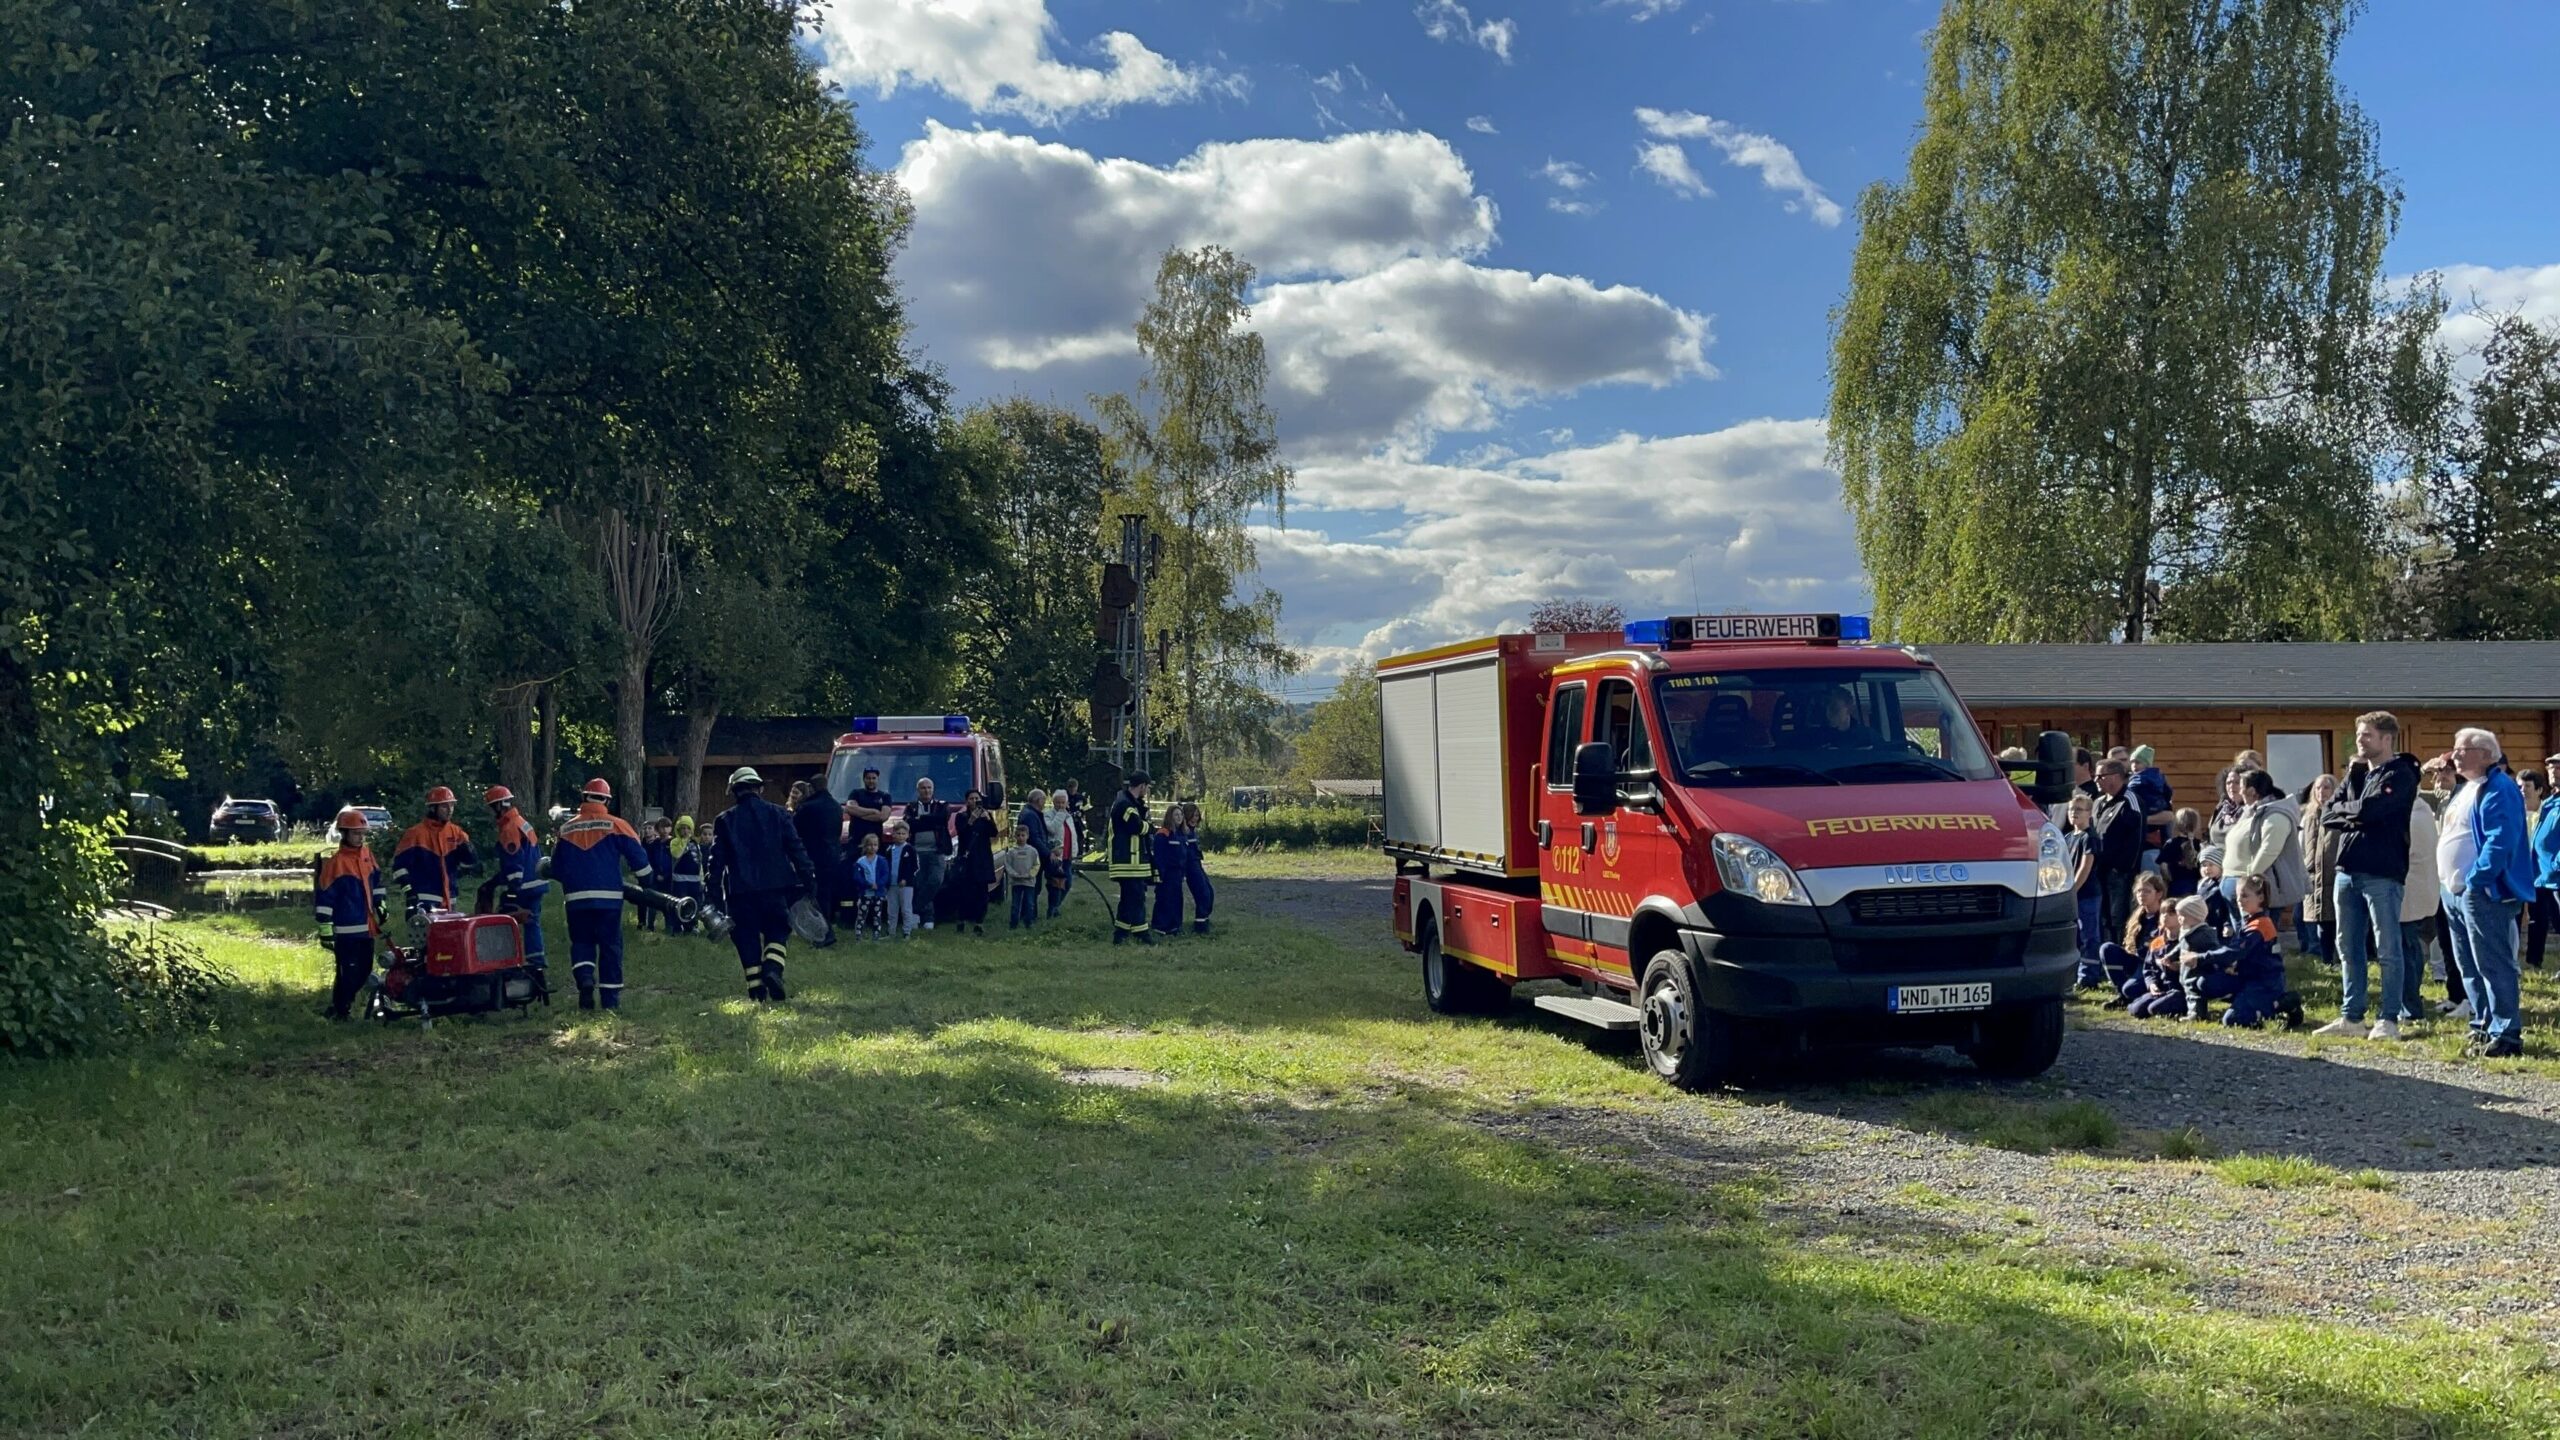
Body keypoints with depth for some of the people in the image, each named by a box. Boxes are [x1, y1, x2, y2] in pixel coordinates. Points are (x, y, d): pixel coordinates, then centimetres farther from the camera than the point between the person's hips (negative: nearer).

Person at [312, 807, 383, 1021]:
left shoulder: (367, 854, 8)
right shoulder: (335, 861, -14)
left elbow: (375, 879, 25)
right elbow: (324, 895, -15)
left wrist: (379, 905, 23)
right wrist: (325, 928, -16)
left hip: (366, 926, 7)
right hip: (346, 929, -7)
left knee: (364, 970, 15)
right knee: (348, 972, -4)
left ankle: (345, 999, 34)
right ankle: (338, 1011, 11)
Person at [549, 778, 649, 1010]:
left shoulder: (566, 829, 8)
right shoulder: (616, 825, -1)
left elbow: (556, 869, 15)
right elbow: (638, 858, -5)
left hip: (576, 897, 2)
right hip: (609, 897, -2)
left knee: (581, 941, 15)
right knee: (610, 945, 6)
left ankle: (585, 979, -12)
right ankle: (611, 999, 7)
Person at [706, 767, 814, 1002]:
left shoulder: (724, 820, 5)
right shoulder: (778, 813, 5)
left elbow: (717, 859, 3)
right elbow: (796, 848, 0)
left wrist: (714, 891, 7)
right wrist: (809, 878, 3)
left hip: (740, 889, 0)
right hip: (775, 886, 0)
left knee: (747, 938, 7)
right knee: (777, 930, 10)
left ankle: (756, 989, 3)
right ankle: (773, 969, -16)